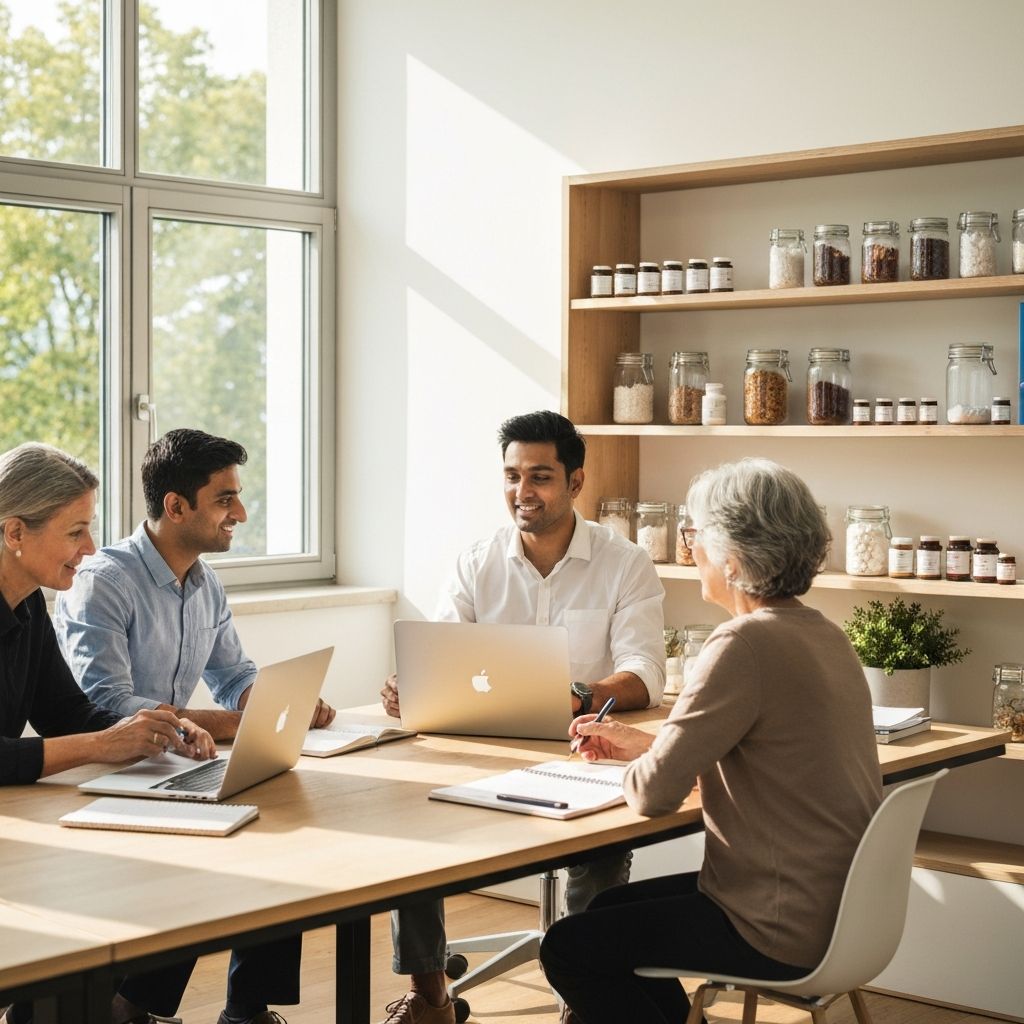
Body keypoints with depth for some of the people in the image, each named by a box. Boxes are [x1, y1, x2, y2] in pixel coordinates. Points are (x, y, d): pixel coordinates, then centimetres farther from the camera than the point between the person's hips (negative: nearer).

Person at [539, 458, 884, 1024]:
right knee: (610, 907, 23)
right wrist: (639, 742, 17)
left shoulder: (748, 643, -24)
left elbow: (654, 793, -22)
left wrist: (640, 765, 1)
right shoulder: (819, 631, 6)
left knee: (568, 948, 4)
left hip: (785, 932, -9)